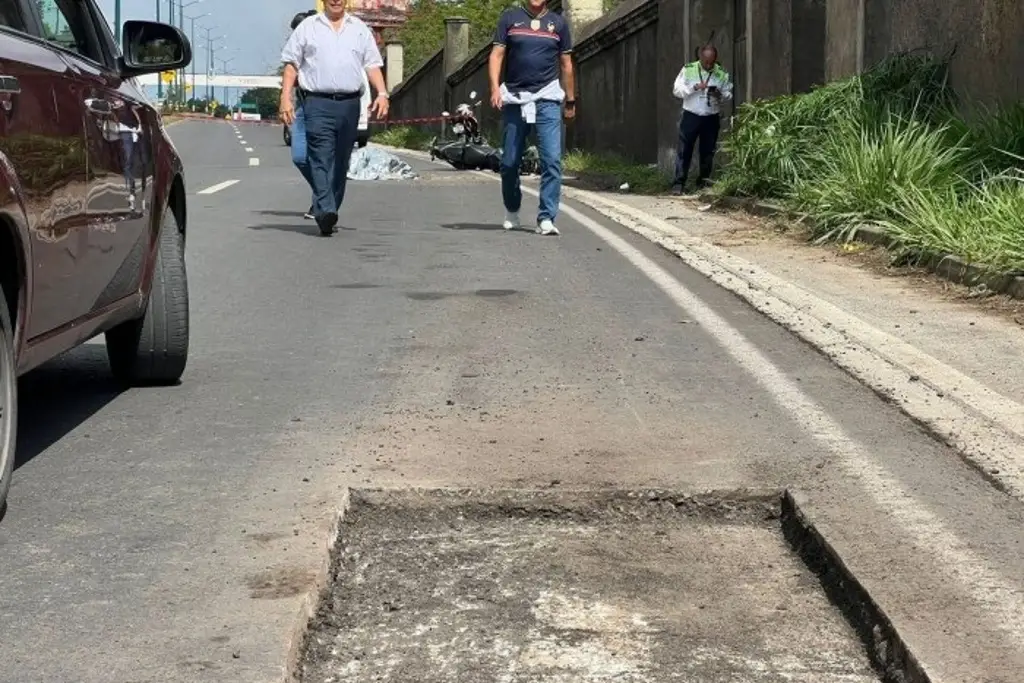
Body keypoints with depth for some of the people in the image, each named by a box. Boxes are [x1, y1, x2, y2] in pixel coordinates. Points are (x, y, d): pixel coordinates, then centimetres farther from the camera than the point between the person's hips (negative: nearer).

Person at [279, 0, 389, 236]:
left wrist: (382, 94, -4)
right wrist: (286, 98, -4)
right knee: (321, 158, -15)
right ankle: (325, 211, -25)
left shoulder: (360, 29, 15)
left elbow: (372, 65, 11)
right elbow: (291, 65, 7)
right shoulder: (308, 27, 8)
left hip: (350, 104, 3)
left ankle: (329, 212, 16)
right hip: (318, 103, -3)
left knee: (341, 162, 7)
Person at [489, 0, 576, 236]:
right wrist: (495, 88, -11)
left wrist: (571, 100, 16)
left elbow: (566, 64, 15)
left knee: (552, 159, -13)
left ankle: (546, 218, -11)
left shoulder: (558, 23, 10)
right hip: (514, 98, 0)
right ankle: (512, 211, 31)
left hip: (547, 99, 0)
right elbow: (497, 55, 3)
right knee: (509, 161, 8)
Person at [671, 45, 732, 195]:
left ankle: (704, 181, 20)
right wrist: (695, 87, -20)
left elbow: (729, 94, 4)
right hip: (691, 116, -2)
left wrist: (720, 94, -19)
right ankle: (679, 182, -4)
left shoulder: (722, 74, 0)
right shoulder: (688, 70, -4)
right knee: (684, 150, -5)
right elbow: (677, 90, -6)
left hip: (712, 118, 2)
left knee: (708, 151, 9)